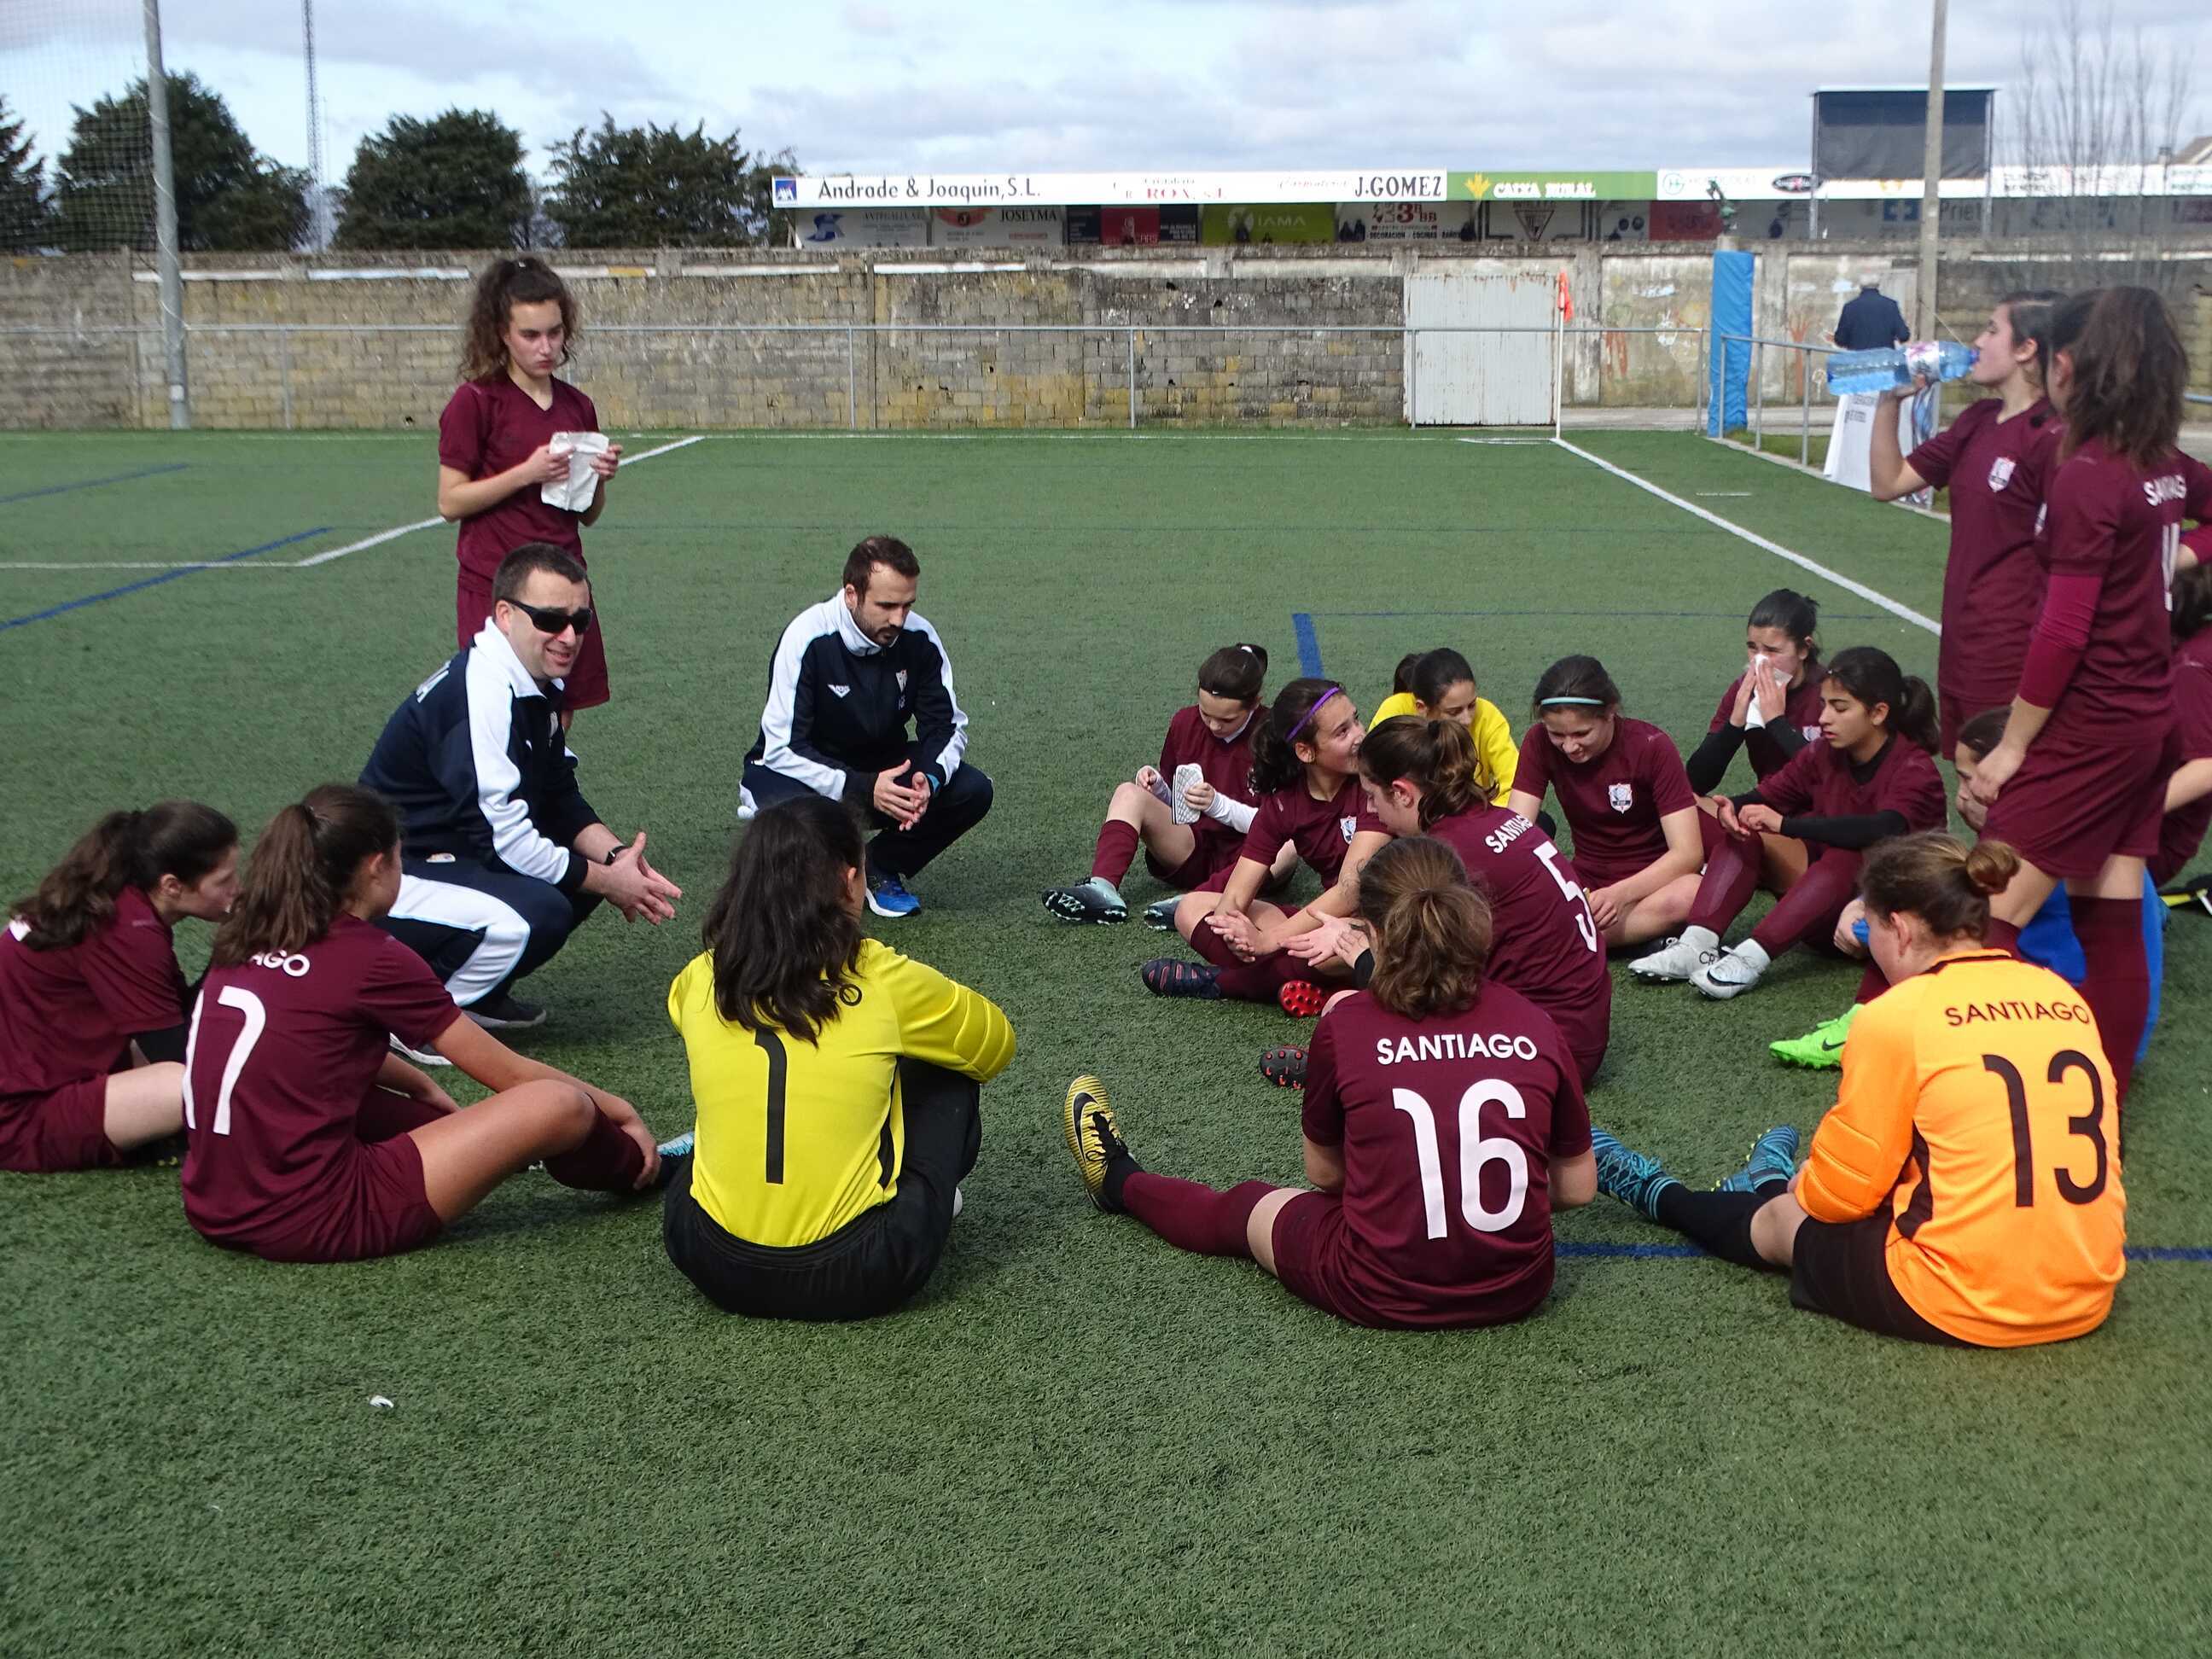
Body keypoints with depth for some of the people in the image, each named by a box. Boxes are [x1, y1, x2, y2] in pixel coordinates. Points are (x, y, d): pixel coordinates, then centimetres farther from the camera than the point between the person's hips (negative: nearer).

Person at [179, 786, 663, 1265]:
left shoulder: (248, 942, 8)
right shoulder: (373, 959, -11)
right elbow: (511, 1074, -1)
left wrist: (424, 1088, 33)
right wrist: (622, 1110, 13)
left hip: (215, 1210, 9)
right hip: (307, 1223, -9)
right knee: (560, 1106, -8)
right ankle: (640, 1167, 26)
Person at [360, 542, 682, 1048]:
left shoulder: (537, 684, 6)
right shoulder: (478, 694, -25)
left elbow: (561, 797, 12)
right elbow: (502, 837, -25)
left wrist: (616, 855, -6)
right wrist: (608, 881, -14)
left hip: (454, 857, 10)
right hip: (388, 883, -10)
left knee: (587, 868, 2)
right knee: (538, 911, -30)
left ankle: (477, 995, 13)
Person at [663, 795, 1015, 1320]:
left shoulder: (700, 982, 0)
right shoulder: (884, 981, -8)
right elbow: (996, 1044, 12)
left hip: (714, 1268, 3)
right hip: (855, 1280, -3)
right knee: (948, 1072, 18)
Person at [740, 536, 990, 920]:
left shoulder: (919, 638, -13)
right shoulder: (808, 639, -26)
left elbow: (948, 725, -6)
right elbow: (782, 749, -27)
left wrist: (929, 779, -29)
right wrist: (862, 790, -38)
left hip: (880, 768, 4)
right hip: (803, 771, -4)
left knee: (972, 790, -18)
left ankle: (881, 869, 5)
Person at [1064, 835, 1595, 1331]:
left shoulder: (1343, 1028, -10)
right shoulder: (1535, 1026, -5)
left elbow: (1323, 1173, 5)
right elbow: (1578, 1186, 3)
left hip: (1381, 1294, -2)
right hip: (1518, 1291, 3)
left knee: (1245, 1207, 27)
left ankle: (1122, 1183, 54)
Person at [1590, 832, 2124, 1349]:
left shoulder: (1896, 1017, -12)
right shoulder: (2064, 998, 5)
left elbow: (1844, 1186, -4)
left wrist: (1805, 1188, 18)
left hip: (1959, 1303, -5)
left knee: (1780, 1218, 23)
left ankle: (1658, 1194, 48)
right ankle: (1773, 1186, 58)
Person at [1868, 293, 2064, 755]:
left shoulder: (2051, 437, -16)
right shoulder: (1976, 422, 10)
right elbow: (1887, 483, 15)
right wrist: (1890, 401, 4)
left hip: (2010, 661, -8)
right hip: (1962, 648, 8)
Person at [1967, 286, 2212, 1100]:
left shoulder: (2085, 477, -18)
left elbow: (2063, 633, -19)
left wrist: (2012, 745, -12)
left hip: (2088, 728, -9)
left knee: (1988, 919, -6)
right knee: (2112, 922, 13)